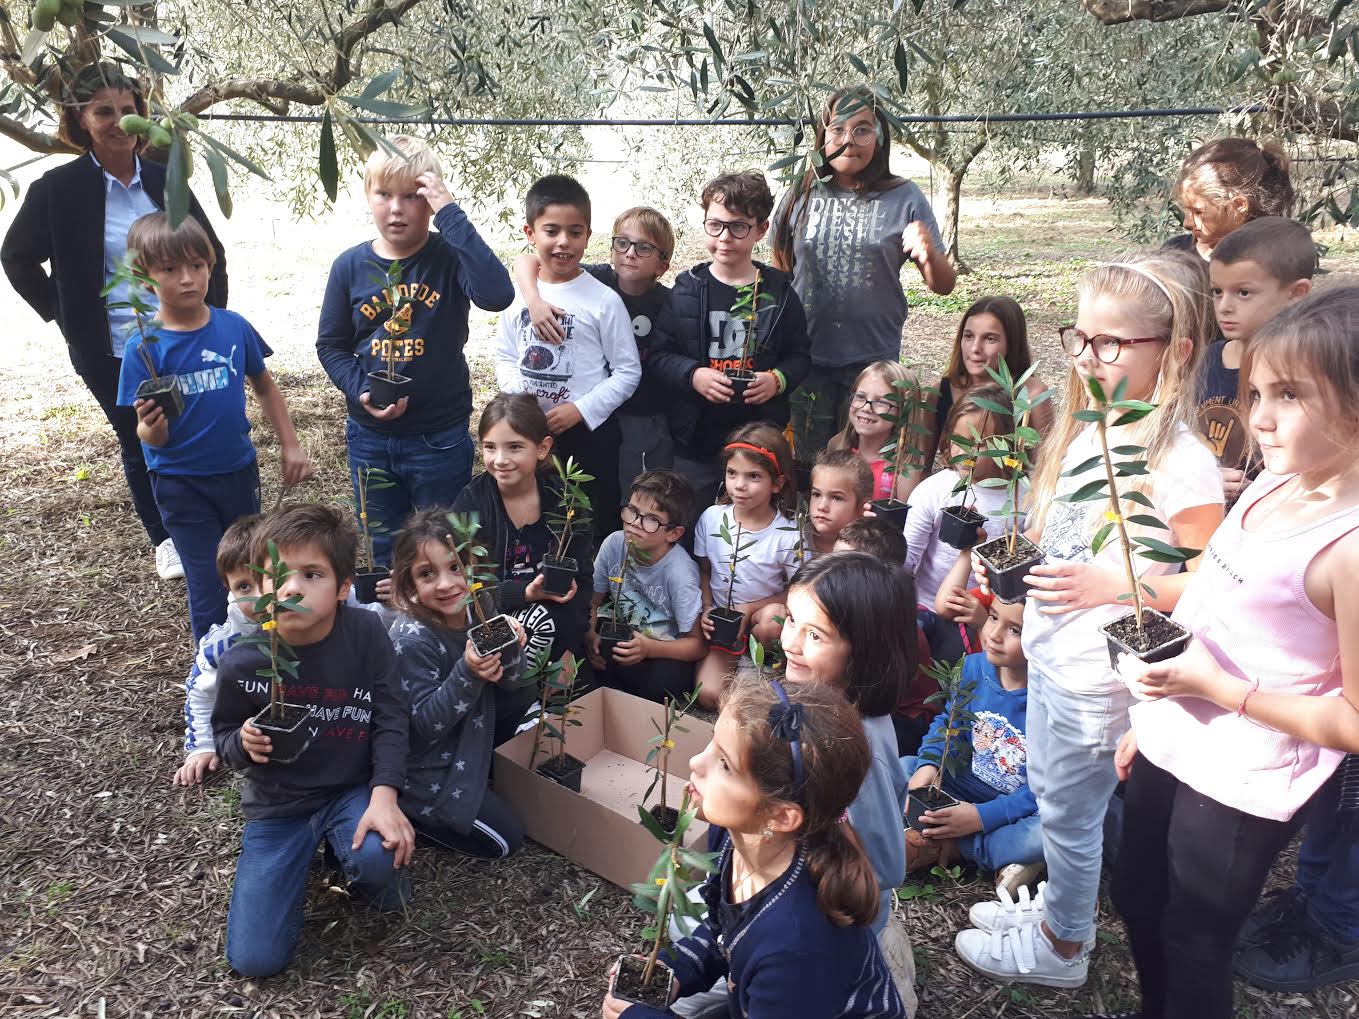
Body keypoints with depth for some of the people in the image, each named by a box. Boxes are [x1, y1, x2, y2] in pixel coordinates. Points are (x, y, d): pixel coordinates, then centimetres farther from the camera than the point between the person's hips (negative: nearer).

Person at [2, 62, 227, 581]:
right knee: (139, 447, 11)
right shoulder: (59, 188, -7)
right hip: (110, 353, -1)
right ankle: (164, 540, 29)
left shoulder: (165, 180, 1)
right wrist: (67, 318, 0)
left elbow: (210, 250, 12)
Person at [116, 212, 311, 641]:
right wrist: (150, 427, -35)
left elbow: (264, 386, 8)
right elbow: (153, 438, -13)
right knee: (210, 593, 4)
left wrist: (291, 446, 5)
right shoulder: (144, 348, -14)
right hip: (182, 486, -3)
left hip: (239, 472, 3)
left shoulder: (234, 327, -8)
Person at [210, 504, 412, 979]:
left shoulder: (366, 633, -16)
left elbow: (390, 719, -9)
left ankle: (363, 867, 5)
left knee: (377, 858, -35)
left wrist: (384, 796, -22)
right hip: (277, 806, 1)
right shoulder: (241, 663, -14)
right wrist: (244, 744, -20)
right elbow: (224, 735, 4)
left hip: (353, 788, -1)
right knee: (254, 958, -6)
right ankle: (301, 859, 23)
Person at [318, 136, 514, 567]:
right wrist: (360, 392, -12)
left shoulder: (449, 258, -12)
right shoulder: (350, 266, -2)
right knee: (386, 552, 21)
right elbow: (331, 345, 6)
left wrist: (450, 213, -31)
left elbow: (497, 295, -33)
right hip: (369, 438, 3)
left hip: (440, 437, -3)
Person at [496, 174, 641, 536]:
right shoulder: (517, 294, 0)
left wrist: (580, 409, -17)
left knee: (598, 525, 9)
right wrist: (517, 394, -8)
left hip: (588, 431, -4)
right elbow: (505, 357, 11)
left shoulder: (604, 300, -11)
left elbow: (628, 372, -8)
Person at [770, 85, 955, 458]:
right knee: (806, 464, 11)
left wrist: (929, 254, -23)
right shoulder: (801, 196, 1)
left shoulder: (904, 199, -3)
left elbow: (944, 285, -2)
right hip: (806, 358, 1)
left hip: (873, 360, -1)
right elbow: (779, 273, 13)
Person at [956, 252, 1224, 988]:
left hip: (1098, 676, -8)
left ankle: (1061, 948, 35)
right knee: (1048, 795, 24)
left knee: (1069, 813, 11)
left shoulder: (1179, 463, -24)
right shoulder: (1085, 430, 1)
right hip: (1049, 654, 8)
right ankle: (1062, 904, 47)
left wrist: (1111, 584, -25)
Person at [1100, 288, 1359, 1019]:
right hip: (1172, 746, 8)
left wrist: (1216, 687, -24)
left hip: (1241, 789, -8)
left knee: (1191, 945, 14)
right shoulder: (1271, 485, -1)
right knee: (1136, 903, 26)